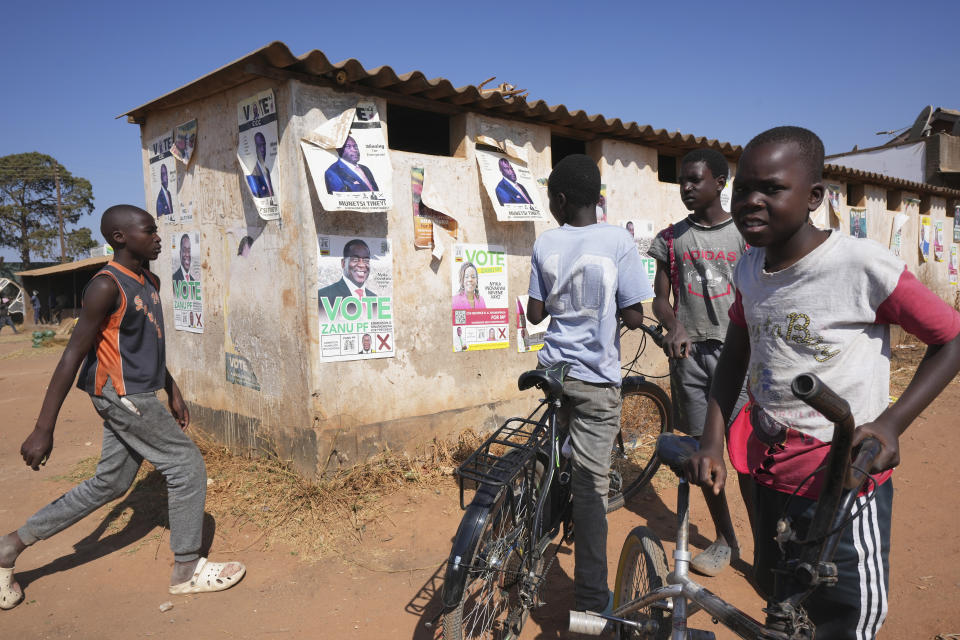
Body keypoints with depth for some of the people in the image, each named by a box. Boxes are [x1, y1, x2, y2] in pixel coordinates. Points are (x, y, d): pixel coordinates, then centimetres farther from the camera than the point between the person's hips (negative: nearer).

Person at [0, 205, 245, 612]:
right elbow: (73, 354, -19)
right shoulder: (107, 286, -17)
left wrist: (173, 392, 23)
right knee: (186, 466, -2)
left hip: (136, 397, 9)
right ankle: (187, 570, 12)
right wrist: (43, 429, -18)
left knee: (110, 483, 14)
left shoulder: (150, 283, 10)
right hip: (123, 397, -9)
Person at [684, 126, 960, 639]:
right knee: (777, 599, 25)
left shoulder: (862, 265, -19)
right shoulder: (748, 270, -1)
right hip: (769, 471, 6)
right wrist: (711, 442, 3)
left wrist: (890, 422, -19)